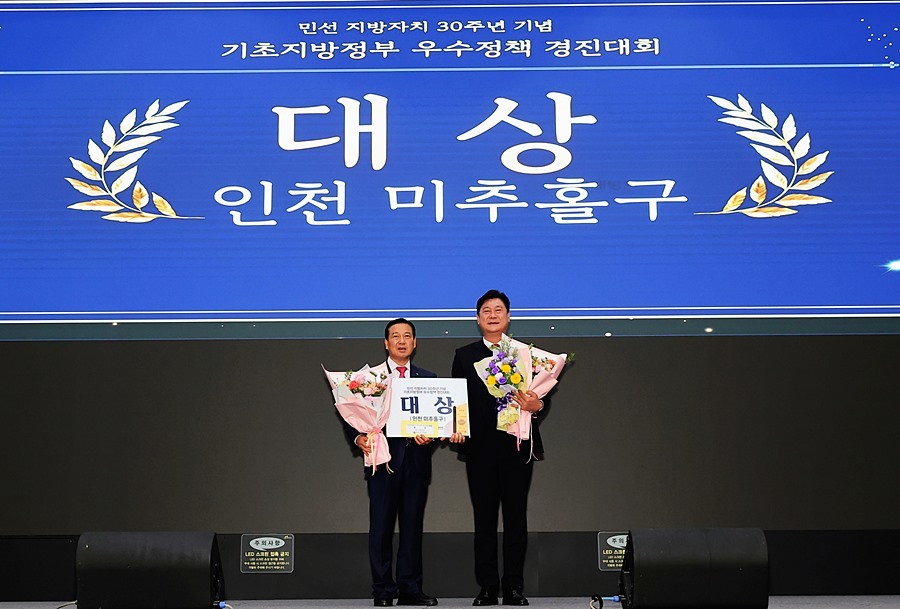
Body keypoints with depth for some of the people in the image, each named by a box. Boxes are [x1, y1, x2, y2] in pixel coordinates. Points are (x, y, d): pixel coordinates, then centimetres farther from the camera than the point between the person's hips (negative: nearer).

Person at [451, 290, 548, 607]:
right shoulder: (464, 355, 11)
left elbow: (541, 396, 6)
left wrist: (536, 406, -16)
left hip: (518, 445, 0)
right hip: (480, 447, 1)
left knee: (516, 518, 2)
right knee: (484, 519, 4)